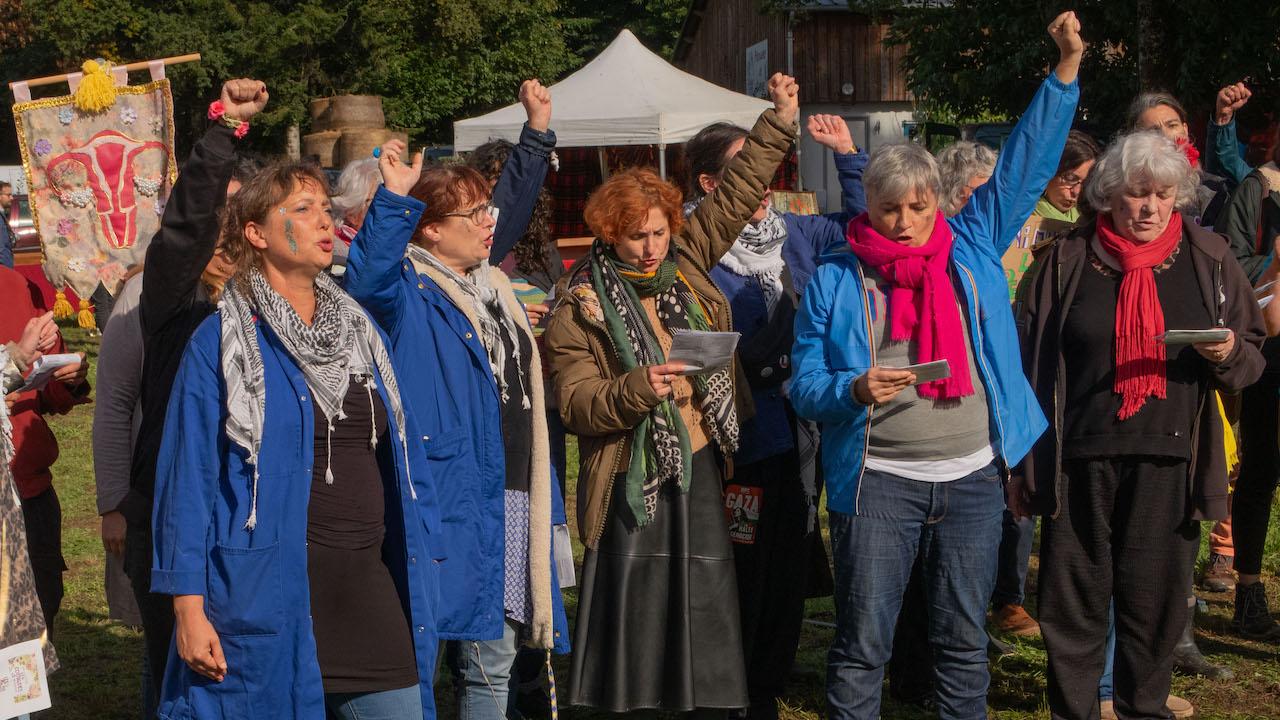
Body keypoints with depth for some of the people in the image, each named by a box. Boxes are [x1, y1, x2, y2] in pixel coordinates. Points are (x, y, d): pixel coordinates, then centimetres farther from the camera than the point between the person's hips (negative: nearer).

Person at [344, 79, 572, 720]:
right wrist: (395, 197, -39)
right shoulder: (411, 295, -11)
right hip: (449, 507, -8)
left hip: (514, 500, 8)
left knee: (492, 665, 15)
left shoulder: (489, 284, 15)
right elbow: (368, 277, -31)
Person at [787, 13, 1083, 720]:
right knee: (861, 644, -1)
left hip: (972, 476, 3)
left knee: (964, 639, 12)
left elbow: (1025, 164, 7)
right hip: (877, 481, -2)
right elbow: (804, 383, 1)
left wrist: (1066, 69, 1)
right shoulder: (834, 280, 2)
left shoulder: (972, 245, 7)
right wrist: (853, 389, -20)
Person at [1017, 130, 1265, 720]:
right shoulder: (1069, 261, 3)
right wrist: (1023, 462, 2)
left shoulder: (1207, 260, 7)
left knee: (1155, 604, 5)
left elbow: (1253, 356, 14)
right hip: (1079, 460, -1)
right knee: (1073, 602, 4)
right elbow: (1031, 362, 4)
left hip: (1167, 463, 1)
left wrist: (1228, 353, -11)